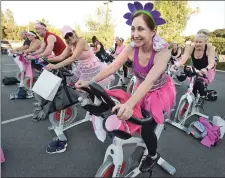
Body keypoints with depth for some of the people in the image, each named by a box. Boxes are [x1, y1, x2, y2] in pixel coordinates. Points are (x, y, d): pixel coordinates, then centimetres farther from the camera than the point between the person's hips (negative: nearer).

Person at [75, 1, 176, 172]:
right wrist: (90, 82, -38)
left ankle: (153, 156, 28)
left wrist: (129, 104, -61)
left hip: (161, 92, -4)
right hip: (144, 91, 5)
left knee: (146, 128, -5)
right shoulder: (131, 49, -20)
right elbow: (112, 67, -24)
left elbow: (150, 80, -47)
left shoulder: (163, 52, -34)